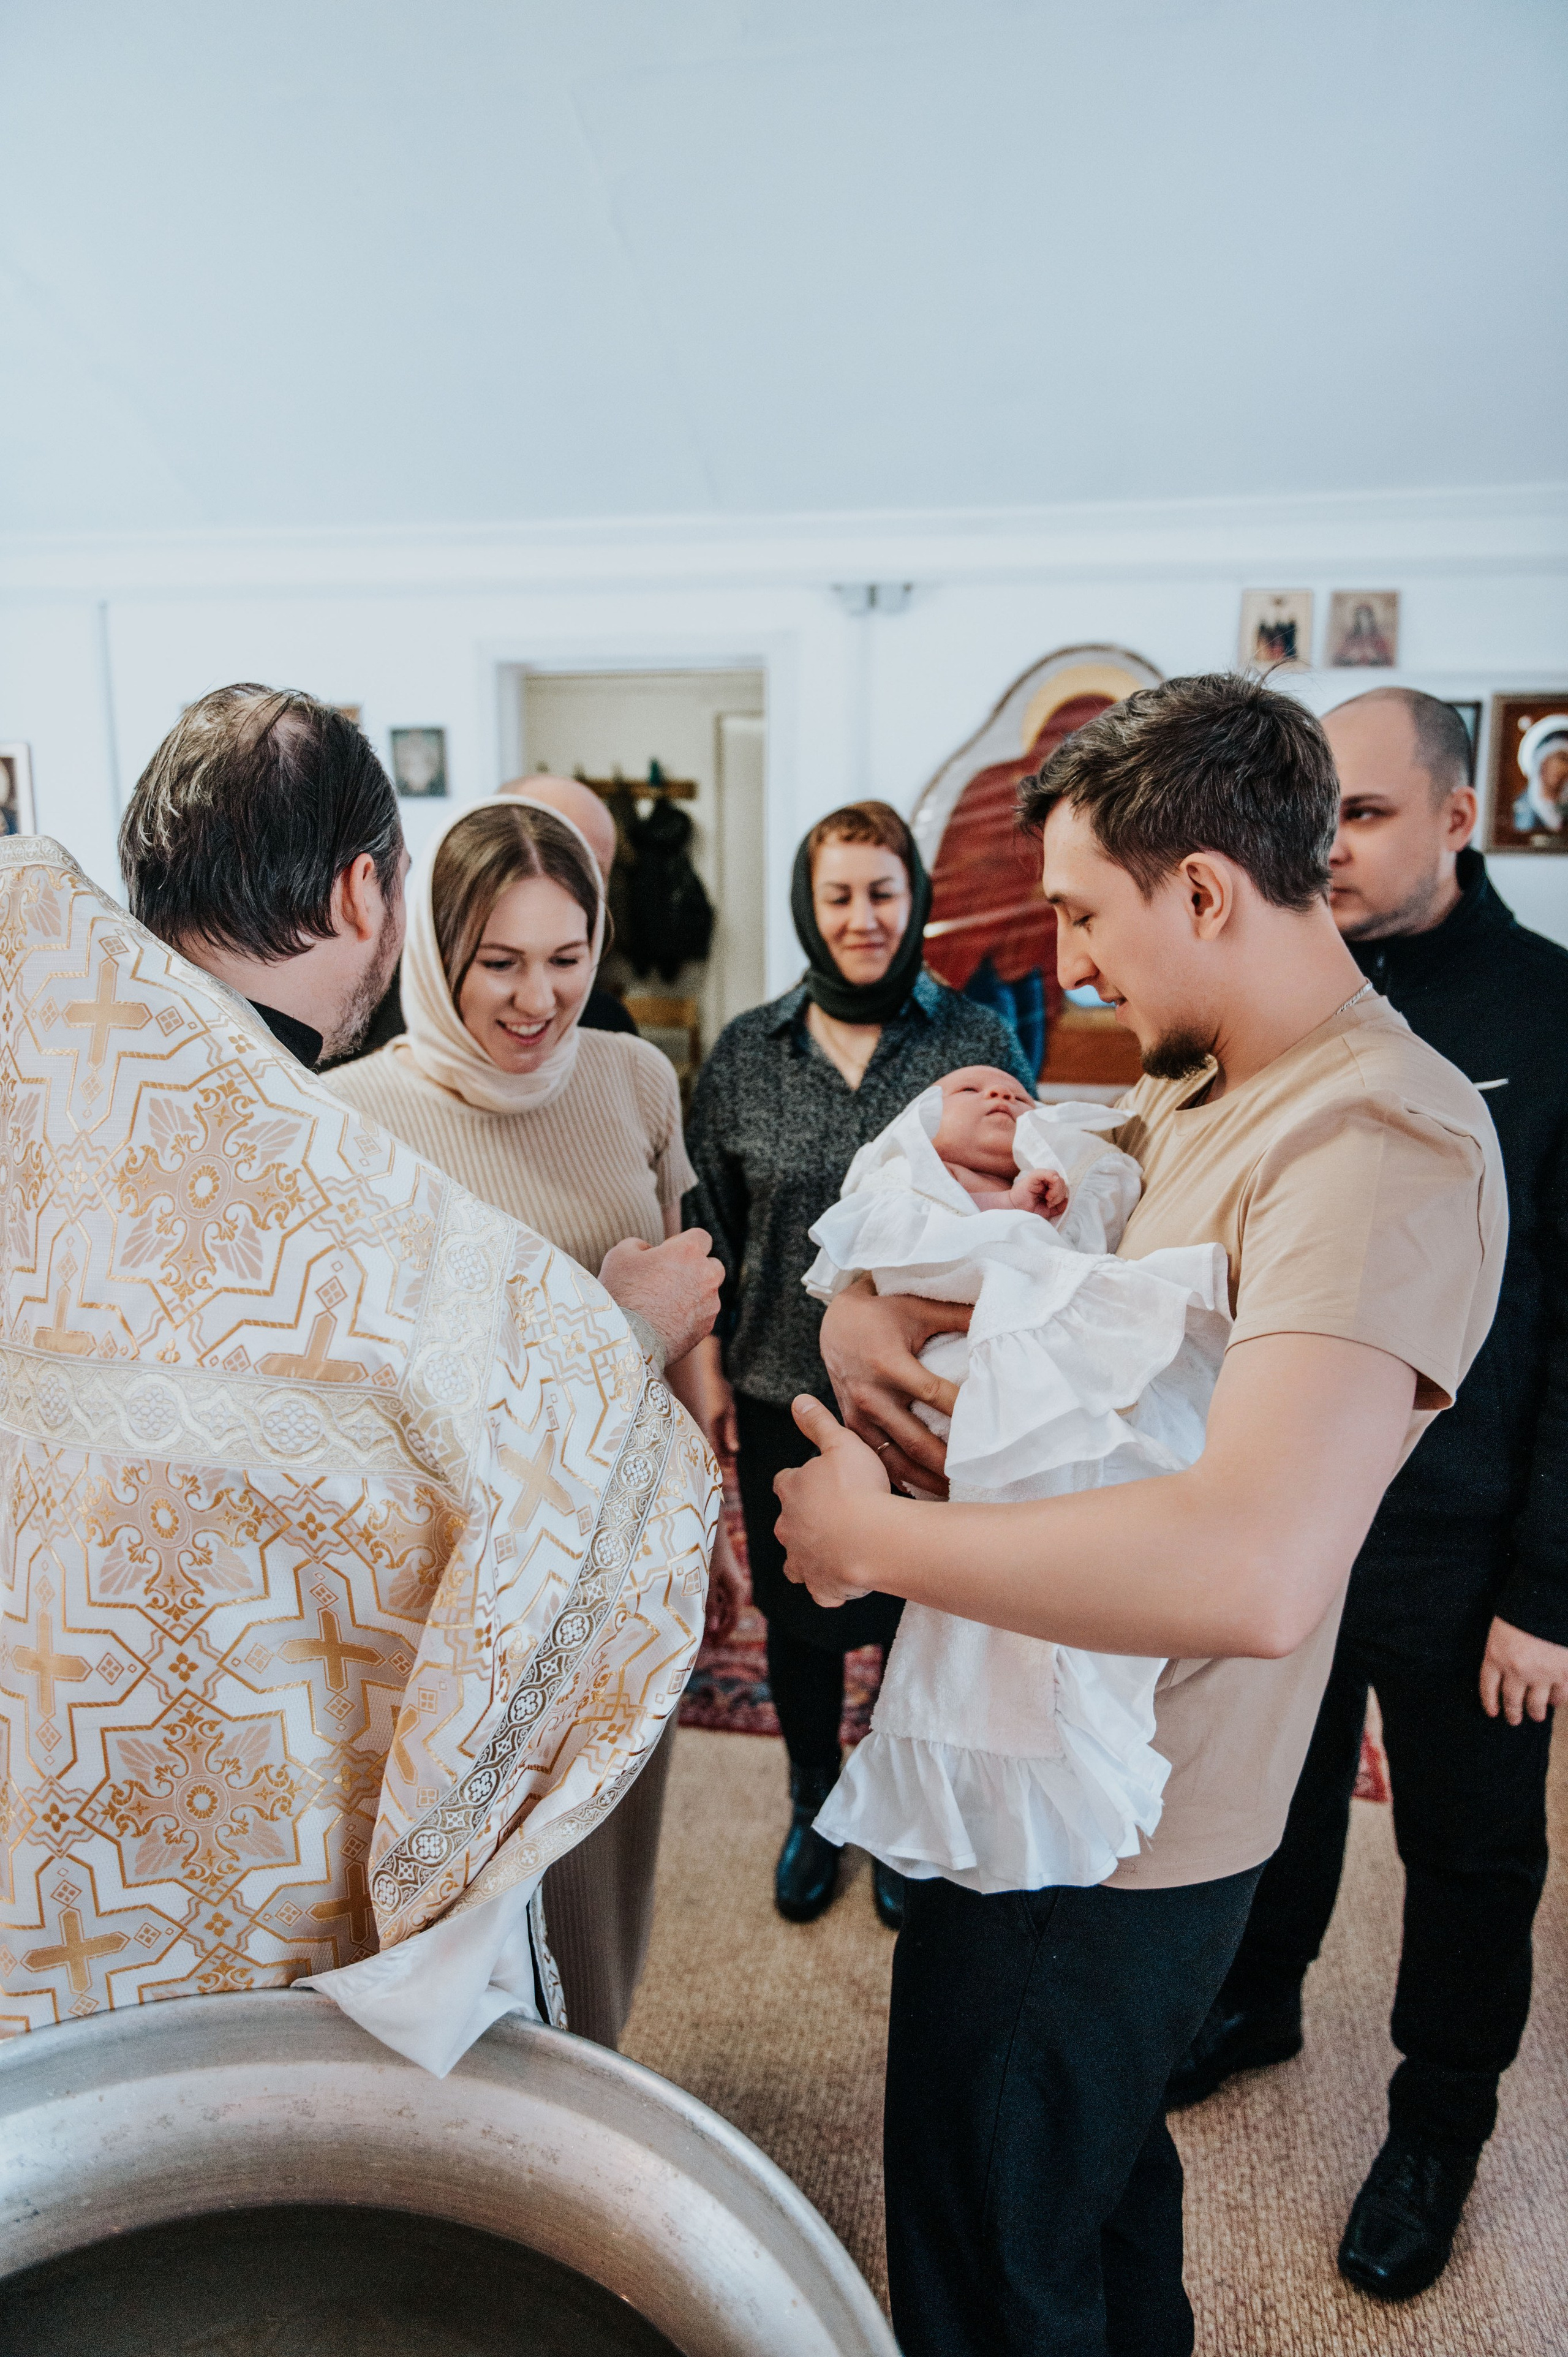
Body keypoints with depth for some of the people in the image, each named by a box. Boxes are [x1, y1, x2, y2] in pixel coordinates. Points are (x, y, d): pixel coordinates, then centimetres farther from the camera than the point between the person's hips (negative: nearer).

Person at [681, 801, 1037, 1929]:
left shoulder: (979, 1042, -4)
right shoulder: (747, 1051, 1)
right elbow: (711, 1224, 5)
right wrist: (707, 1366, 2)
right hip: (786, 1393, 2)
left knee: (920, 1619, 13)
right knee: (797, 1617, 16)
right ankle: (813, 1812, 43)